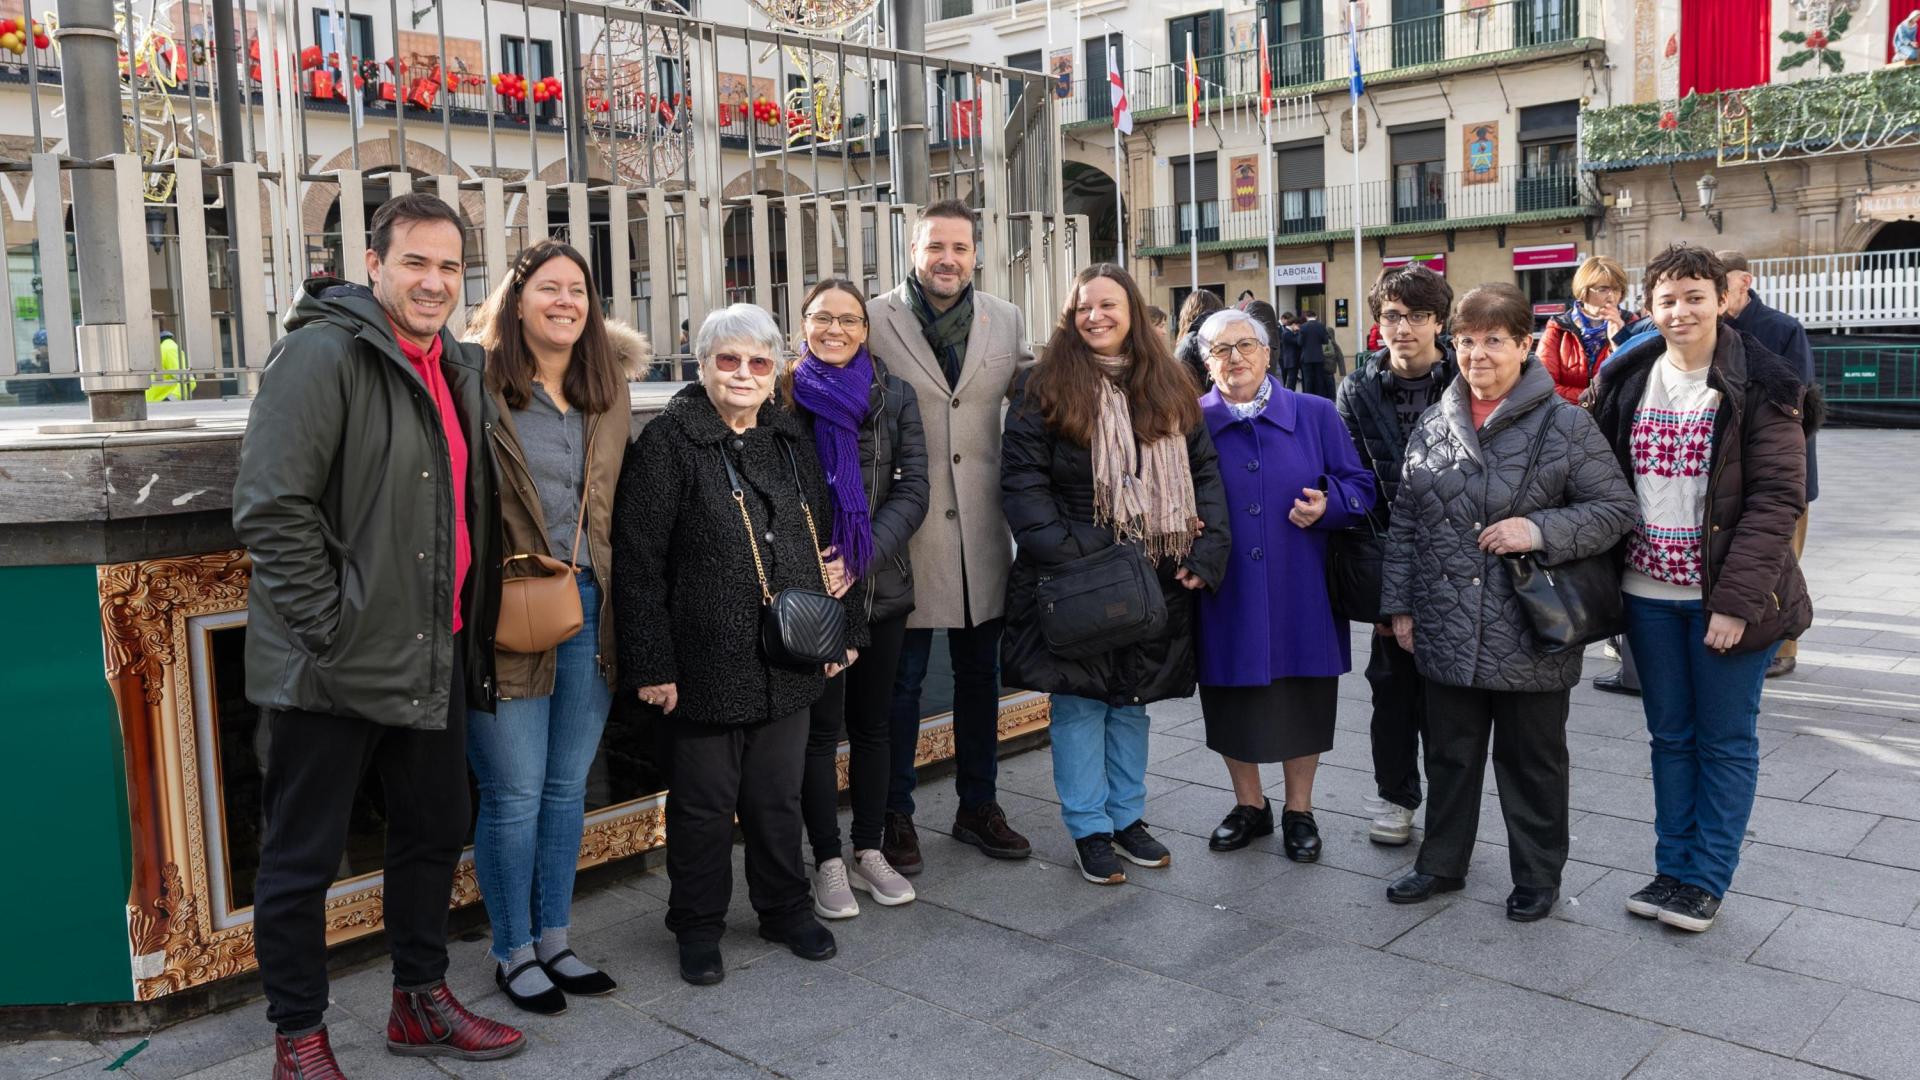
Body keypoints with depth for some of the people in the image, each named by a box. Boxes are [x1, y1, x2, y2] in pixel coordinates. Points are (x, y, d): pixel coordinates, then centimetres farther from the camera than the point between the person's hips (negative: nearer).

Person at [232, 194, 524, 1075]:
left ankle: (420, 1002, 35)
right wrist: (328, 628, -20)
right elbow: (270, 507, -20)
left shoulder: (457, 369, 12)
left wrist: (470, 629, 14)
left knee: (434, 834, 18)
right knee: (303, 857, 6)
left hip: (435, 658, 8)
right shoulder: (322, 352, -13)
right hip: (334, 666, -8)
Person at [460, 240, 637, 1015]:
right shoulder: (480, 386, -8)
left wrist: (612, 597, 11)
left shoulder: (607, 394, 11)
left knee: (568, 789, 15)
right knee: (514, 796, 4)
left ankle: (554, 940, 31)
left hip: (589, 610, 6)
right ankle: (513, 953, 22)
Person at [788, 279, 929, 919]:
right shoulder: (784, 394, -3)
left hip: (882, 585, 3)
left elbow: (913, 490, -2)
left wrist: (859, 557, -14)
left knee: (872, 723, 12)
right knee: (821, 727, 3)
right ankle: (828, 863, 15)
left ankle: (869, 852, 25)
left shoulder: (895, 396, 4)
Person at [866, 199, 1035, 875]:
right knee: (901, 679, 7)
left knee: (980, 675, 15)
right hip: (906, 527, -4)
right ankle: (896, 817, 22)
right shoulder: (873, 321, -5)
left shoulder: (1007, 321, 6)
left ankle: (978, 806, 30)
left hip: (981, 529, 4)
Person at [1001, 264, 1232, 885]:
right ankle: (1089, 829, 16)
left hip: (1154, 580, 4)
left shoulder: (1170, 390, 9)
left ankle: (1127, 815, 28)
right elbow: (1022, 482, -10)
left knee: (1132, 699, 15)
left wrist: (1208, 551, -5)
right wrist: (1061, 555, -20)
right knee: (1080, 701, 3)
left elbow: (1204, 474, 8)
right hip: (1074, 580, -4)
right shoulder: (1044, 390, -4)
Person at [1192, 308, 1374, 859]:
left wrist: (1328, 505, -15)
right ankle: (1249, 806, 32)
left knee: (1302, 704, 10)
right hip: (1227, 600, 0)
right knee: (1233, 705, 11)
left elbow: (1359, 485, 5)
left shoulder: (1316, 415, 3)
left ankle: (1299, 811, 29)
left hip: (1300, 597, 0)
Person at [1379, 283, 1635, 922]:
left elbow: (1616, 509, -6)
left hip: (1529, 636, -4)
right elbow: (1405, 522, 11)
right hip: (1446, 633, 4)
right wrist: (1399, 602, 9)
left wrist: (1542, 530, -21)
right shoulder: (1433, 426, 7)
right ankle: (1442, 864, 33)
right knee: (1449, 755, 16)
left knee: (1532, 762, 11)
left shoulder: (1564, 424, -6)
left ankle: (1538, 877, 28)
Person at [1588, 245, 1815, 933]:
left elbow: (1778, 497, -13)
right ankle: (1671, 868, 25)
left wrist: (1736, 599, -19)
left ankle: (1706, 879, 18)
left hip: (1725, 595, -4)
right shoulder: (1627, 381, 5)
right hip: (1648, 592, 4)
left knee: (1725, 740, 7)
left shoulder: (1761, 385, -9)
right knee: (1670, 736, 14)